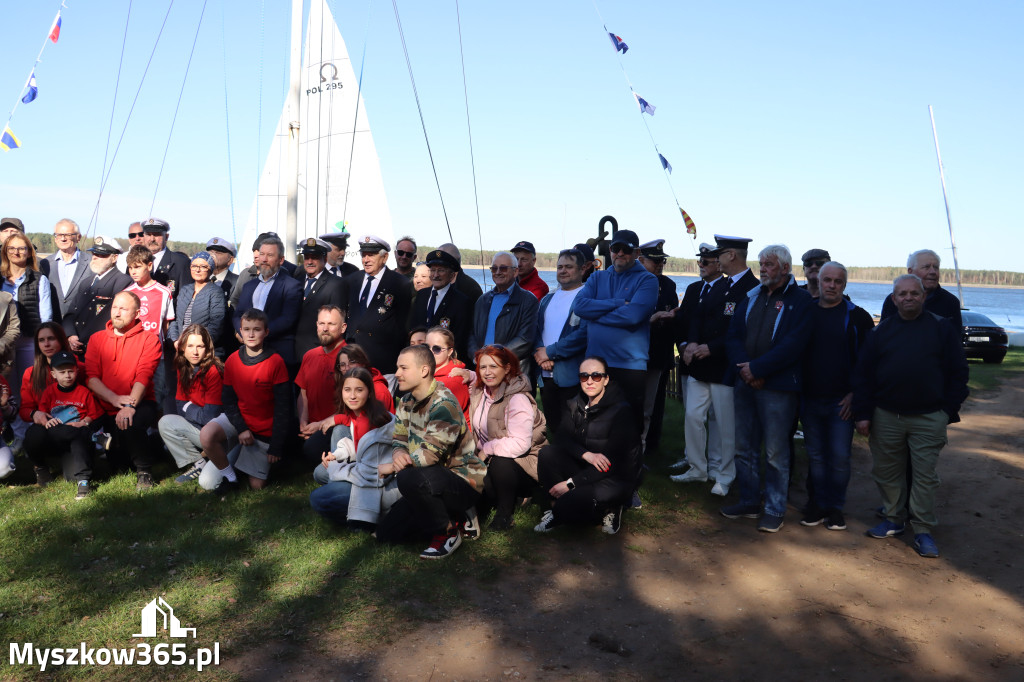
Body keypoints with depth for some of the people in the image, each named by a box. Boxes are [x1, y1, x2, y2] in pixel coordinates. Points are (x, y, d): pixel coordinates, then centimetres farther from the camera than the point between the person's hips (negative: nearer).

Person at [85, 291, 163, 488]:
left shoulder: (149, 339, -1)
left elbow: (143, 377, -13)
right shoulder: (96, 339, 9)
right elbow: (91, 377, -2)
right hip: (105, 409, 3)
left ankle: (144, 471, -11)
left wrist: (130, 406, -29)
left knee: (130, 423, -35)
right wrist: (115, 399, -18)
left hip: (139, 404, -3)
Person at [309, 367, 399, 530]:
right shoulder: (350, 415, 3)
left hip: (386, 487, -9)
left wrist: (335, 469, -12)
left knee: (317, 499, -14)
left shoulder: (378, 422, -23)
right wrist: (336, 456, -3)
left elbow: (371, 473, -24)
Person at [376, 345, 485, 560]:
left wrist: (392, 467, -16)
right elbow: (399, 439, 8)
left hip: (464, 483, -9)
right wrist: (398, 455, -17)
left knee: (409, 477, -36)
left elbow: (430, 454, -28)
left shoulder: (443, 403, -22)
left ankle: (448, 532, -13)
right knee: (386, 533, 5)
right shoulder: (407, 402, 7)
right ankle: (451, 515, 17)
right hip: (432, 480, 9)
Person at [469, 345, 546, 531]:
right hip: (489, 460, 5)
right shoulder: (478, 391, 2)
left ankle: (505, 514, -15)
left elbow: (520, 444, -27)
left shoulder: (518, 400, -19)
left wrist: (486, 449, -18)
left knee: (501, 462, -36)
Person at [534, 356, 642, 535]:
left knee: (568, 505, -32)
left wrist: (570, 483, -20)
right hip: (585, 469, 7)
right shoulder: (575, 405, 4)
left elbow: (613, 462, -20)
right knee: (547, 454, -18)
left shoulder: (622, 410, -16)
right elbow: (561, 438, -5)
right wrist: (587, 454, -27)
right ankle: (558, 510, -4)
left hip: (615, 479, -6)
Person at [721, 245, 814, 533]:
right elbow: (734, 335, 6)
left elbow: (792, 345, -15)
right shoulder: (752, 297, 13)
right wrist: (744, 369, -10)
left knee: (776, 452, 0)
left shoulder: (801, 301, -5)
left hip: (777, 387, -6)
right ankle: (749, 501, 27)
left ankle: (775, 509, 13)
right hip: (745, 383, 6)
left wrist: (757, 368, -17)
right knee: (744, 447, 13)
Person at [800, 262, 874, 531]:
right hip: (810, 399, 3)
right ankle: (818, 504, 20)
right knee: (815, 456, 10)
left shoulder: (857, 317, -1)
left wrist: (855, 393, -8)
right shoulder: (806, 312, 7)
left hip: (842, 401, -3)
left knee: (840, 457, -1)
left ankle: (835, 507, 13)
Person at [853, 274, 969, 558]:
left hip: (929, 418, -2)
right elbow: (863, 374, 5)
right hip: (886, 416, 2)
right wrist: (863, 414, -1)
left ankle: (923, 531, 11)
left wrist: (950, 409, -3)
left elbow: (958, 372, 2)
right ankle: (894, 519, 27)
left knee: (925, 475, 2)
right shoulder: (881, 331, 5)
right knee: (886, 472, 10)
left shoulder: (942, 328, 0)